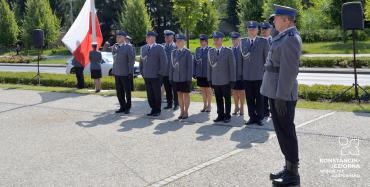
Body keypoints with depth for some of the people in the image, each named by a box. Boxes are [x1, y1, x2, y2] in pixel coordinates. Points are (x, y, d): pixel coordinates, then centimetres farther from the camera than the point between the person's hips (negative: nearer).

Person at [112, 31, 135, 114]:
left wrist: (130, 72, -15)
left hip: (126, 73, -6)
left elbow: (131, 60, -11)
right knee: (119, 91, 9)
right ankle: (122, 107, 20)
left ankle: (127, 107, 15)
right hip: (117, 73, 6)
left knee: (127, 91, 4)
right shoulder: (114, 46, 11)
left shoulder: (129, 47, -7)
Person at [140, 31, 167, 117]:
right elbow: (141, 60, 19)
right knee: (149, 94, 8)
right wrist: (142, 72, 11)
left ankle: (158, 110, 15)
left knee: (157, 94, 4)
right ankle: (153, 109, 19)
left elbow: (164, 62, -7)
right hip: (146, 76, 5)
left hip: (156, 76, -5)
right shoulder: (143, 48, 12)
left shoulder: (159, 48, -5)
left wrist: (161, 73, -10)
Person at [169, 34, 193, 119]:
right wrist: (170, 77, 6)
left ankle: (186, 112, 13)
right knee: (179, 94, 9)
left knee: (186, 94, 4)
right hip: (176, 78, 4)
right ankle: (182, 111, 17)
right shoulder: (173, 52, 9)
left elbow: (190, 66, -8)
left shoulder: (187, 52, -5)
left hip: (185, 78, -4)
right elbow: (171, 66, 11)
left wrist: (189, 78, -12)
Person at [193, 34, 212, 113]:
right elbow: (194, 62, 10)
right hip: (200, 74, 4)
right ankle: (205, 105, 22)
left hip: (208, 74, -4)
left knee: (208, 90, 6)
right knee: (203, 90, 12)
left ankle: (209, 106, 17)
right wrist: (194, 73, 5)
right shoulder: (197, 50, 9)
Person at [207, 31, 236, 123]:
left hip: (225, 80, -3)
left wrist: (232, 80, -8)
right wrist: (209, 79, 6)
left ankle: (227, 116, 17)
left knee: (227, 99, 7)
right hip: (215, 81, 3)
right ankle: (220, 115, 19)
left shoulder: (228, 51, -4)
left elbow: (232, 66, -5)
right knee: (218, 99, 9)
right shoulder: (210, 51, 7)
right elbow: (209, 66, 9)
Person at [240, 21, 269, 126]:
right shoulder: (243, 41, 10)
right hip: (247, 75, 3)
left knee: (259, 98, 3)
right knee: (249, 98, 7)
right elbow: (244, 54, 4)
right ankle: (252, 117, 15)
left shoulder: (263, 41, 1)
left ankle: (259, 118, 11)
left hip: (259, 75, -2)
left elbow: (267, 57, 2)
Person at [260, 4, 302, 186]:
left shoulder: (290, 38, -16)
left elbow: (289, 70, -22)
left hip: (282, 93, -10)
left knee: (286, 132, -3)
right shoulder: (284, 37, 15)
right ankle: (288, 168, 25)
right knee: (282, 130, 15)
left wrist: (280, 97, -23)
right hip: (276, 91, 10)